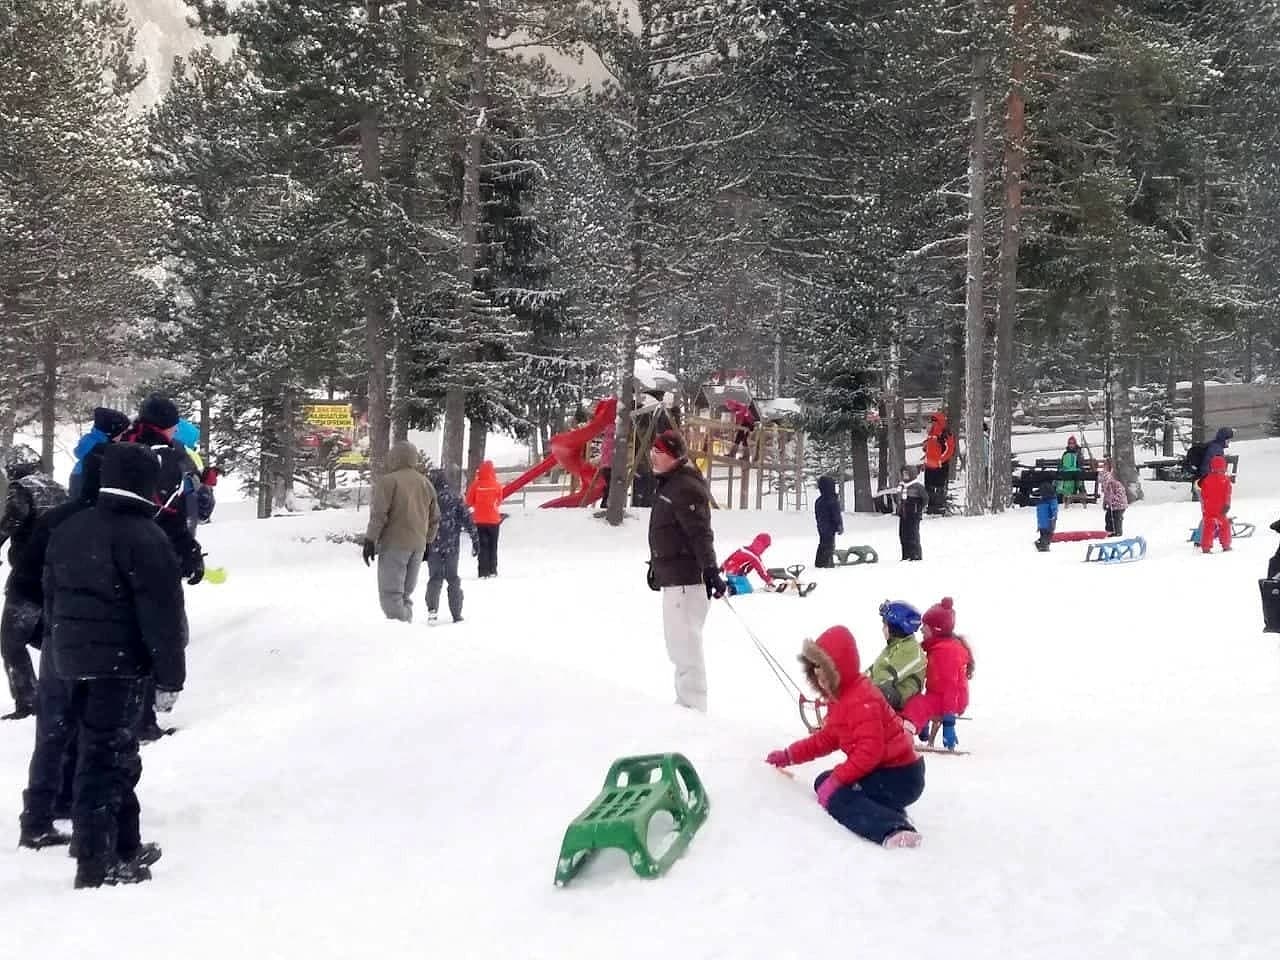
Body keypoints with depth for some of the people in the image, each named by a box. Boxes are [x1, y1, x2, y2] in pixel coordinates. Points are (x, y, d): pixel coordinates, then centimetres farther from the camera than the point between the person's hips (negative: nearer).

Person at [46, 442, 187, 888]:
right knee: (106, 759, -5)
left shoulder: (67, 530, 11)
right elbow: (162, 614, -16)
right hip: (121, 663, -8)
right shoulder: (145, 537, -15)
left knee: (112, 753, 19)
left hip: (76, 659, 8)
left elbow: (52, 597, 18)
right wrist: (169, 676, -10)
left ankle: (125, 846, 29)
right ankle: (96, 866, -3)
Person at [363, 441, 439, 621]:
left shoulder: (388, 481, -8)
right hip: (418, 546, 7)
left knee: (391, 594, -5)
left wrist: (370, 540, -7)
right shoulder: (426, 484, 14)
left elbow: (378, 514, -13)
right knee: (405, 593, 14)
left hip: (394, 545, -7)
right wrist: (427, 541, 27)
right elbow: (435, 518, 19)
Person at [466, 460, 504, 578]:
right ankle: (492, 570, 15)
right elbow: (499, 501, 4)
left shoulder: (476, 484, -13)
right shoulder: (497, 485, -10)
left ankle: (483, 572, -2)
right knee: (493, 546, 14)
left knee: (483, 546, 5)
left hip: (480, 520, -1)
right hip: (494, 519, 1)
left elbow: (469, 502, -3)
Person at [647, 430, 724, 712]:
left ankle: (693, 705, -7)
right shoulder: (668, 484, 17)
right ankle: (686, 702, 29)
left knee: (686, 644, -10)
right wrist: (656, 566, 29)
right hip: (673, 578, 11)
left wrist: (711, 571, -29)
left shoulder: (685, 487, -16)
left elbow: (701, 534, -24)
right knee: (679, 644, 19)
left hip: (686, 579, -11)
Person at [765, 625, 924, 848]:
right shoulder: (839, 697, 10)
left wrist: (837, 779, -30)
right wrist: (789, 756, 15)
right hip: (884, 769, 11)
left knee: (834, 796, -19)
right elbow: (827, 739, 19)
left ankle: (894, 829, -35)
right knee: (823, 782, 21)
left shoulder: (861, 700, -23)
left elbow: (870, 751, -30)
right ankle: (892, 813, 3)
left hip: (900, 778, -11)